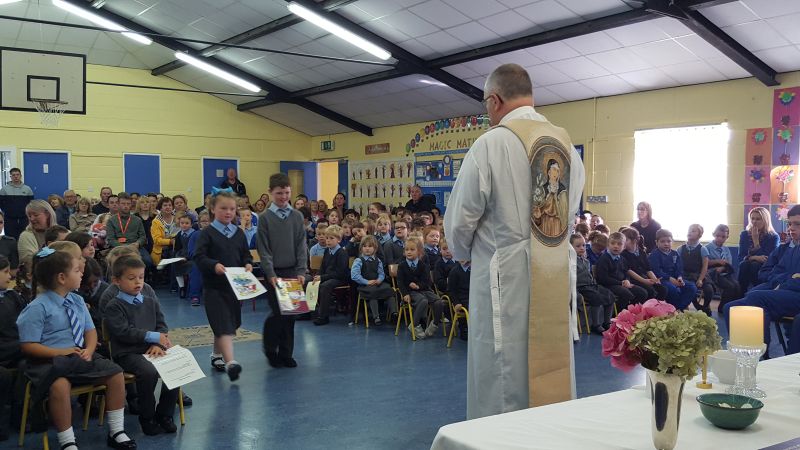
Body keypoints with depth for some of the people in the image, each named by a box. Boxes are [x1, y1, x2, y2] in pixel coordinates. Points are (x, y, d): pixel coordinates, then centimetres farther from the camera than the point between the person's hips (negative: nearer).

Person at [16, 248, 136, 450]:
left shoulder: (77, 301, 10)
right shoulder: (37, 308, -10)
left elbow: (90, 331, 12)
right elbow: (28, 346, -12)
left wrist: (89, 350, -9)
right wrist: (61, 352, -20)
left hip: (80, 357, 6)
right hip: (49, 361, -6)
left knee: (116, 373, -11)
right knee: (60, 385, -38)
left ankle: (116, 432, 2)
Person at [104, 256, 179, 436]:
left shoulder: (151, 302, 18)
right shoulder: (114, 306, 1)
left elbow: (162, 326, 12)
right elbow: (123, 332, -11)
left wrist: (158, 344, -9)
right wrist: (153, 336, -13)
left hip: (152, 350, 5)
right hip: (128, 353, -5)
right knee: (149, 372, -33)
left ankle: (165, 414, 0)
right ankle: (147, 418, -9)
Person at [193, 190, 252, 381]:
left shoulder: (239, 233, 9)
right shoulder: (208, 233, -6)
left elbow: (246, 254, 15)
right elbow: (198, 256, -13)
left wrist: (248, 264, -6)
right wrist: (214, 265, -28)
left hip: (235, 285, 6)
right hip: (214, 287, -6)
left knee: (232, 322, 17)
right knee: (224, 325, -15)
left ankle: (217, 355, 36)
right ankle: (230, 362, -22)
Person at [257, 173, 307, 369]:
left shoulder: (297, 216, 6)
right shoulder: (265, 217, -3)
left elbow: (301, 246, 3)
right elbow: (263, 249, -6)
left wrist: (301, 271, -6)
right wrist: (270, 274, -14)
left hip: (292, 271, 3)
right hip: (274, 272, -3)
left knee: (290, 313, 5)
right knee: (278, 312, -7)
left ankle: (286, 354, 17)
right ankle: (270, 349, 17)